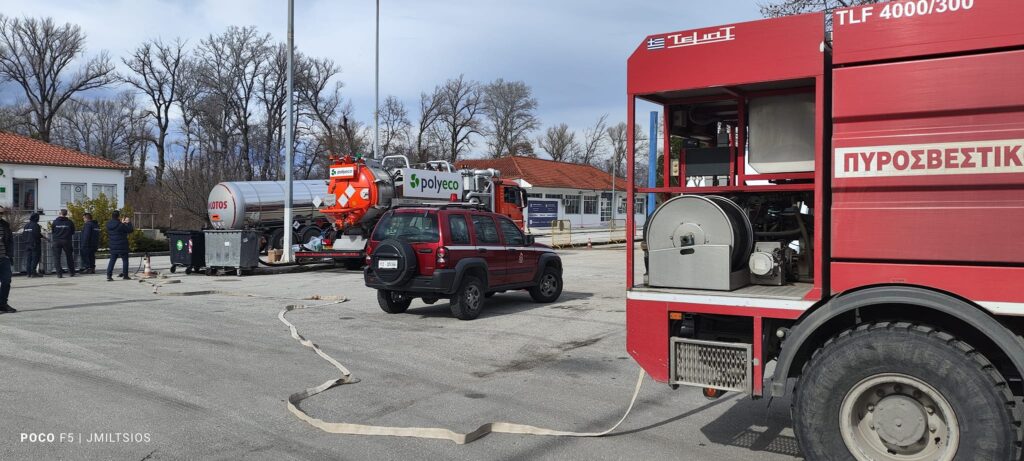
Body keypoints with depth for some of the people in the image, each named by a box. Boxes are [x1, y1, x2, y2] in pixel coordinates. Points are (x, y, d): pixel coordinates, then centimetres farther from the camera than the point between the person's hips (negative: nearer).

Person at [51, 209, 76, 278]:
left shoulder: (55, 222, 2)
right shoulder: (69, 222, 2)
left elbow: (52, 233, 8)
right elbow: (73, 233, 5)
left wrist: (51, 242, 18)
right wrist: (72, 241, 16)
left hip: (56, 241, -1)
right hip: (67, 241, 1)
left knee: (57, 258, 3)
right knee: (69, 257, 12)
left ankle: (59, 273, -5)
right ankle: (72, 272, 15)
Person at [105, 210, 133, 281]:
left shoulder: (108, 224, 1)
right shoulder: (121, 225, -19)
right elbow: (130, 230, -7)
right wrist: (129, 222, 7)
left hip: (112, 246, 6)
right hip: (122, 246, -6)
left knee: (112, 260, 11)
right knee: (125, 260, 8)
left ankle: (109, 275, 1)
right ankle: (125, 275, 10)